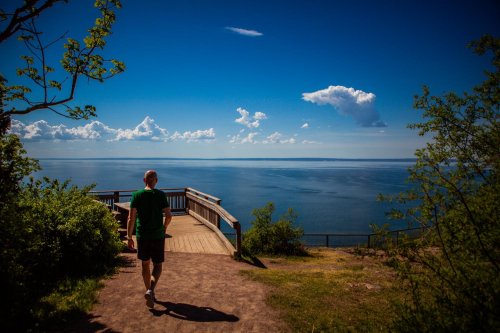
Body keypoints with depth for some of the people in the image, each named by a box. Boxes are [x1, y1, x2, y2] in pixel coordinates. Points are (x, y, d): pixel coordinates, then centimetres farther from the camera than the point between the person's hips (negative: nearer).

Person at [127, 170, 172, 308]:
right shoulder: (160, 195, -6)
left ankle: (149, 292, 27)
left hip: (142, 236, 2)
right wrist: (164, 228, 11)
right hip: (158, 236, -2)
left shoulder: (136, 195, -3)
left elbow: (131, 218, -7)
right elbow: (169, 216, -8)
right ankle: (150, 290, -11)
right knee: (157, 265, 9)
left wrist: (129, 237, -1)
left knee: (145, 265, 17)